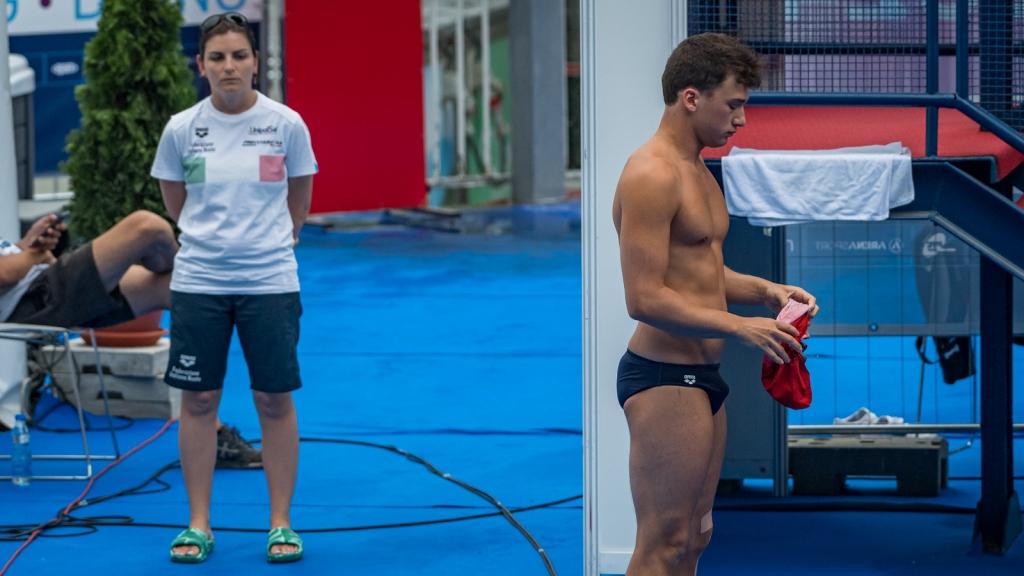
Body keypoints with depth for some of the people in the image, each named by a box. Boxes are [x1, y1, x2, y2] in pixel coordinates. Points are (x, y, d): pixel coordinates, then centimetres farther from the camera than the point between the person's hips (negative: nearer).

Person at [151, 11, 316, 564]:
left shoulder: (286, 124, -5)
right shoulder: (181, 129, -2)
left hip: (269, 282, -1)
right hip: (198, 283, 1)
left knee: (274, 400, 2)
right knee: (198, 400, 5)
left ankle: (281, 524, 12)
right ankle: (198, 524, 15)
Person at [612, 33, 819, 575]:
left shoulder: (698, 172, 17)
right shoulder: (651, 175, -16)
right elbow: (645, 298, -22)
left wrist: (764, 290, 8)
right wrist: (741, 327, -22)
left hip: (702, 375, 11)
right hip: (664, 377, -11)